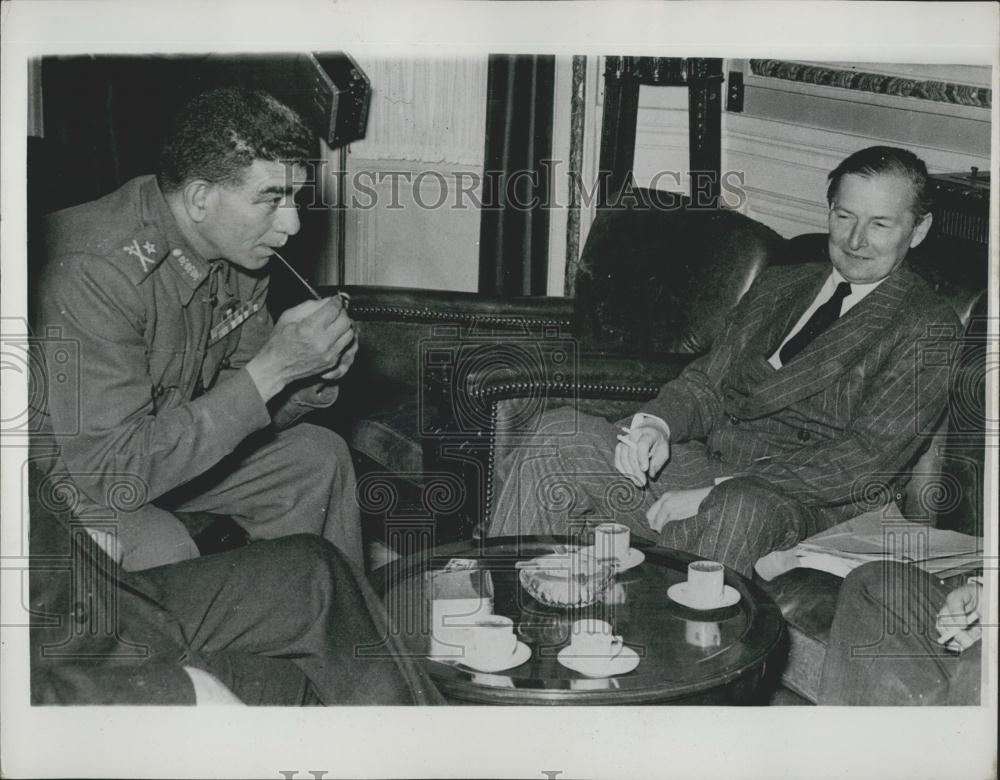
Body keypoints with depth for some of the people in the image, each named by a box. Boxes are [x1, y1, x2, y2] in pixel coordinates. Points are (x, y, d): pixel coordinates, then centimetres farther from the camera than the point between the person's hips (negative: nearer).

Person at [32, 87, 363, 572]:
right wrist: (272, 368, -36)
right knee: (162, 552, -33)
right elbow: (113, 471, -35)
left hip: (167, 437, 8)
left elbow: (234, 397, 5)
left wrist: (310, 375, -19)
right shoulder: (93, 271, -34)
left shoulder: (236, 243, -9)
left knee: (319, 459, 2)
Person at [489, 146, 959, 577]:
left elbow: (867, 458, -12)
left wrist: (717, 491, -20)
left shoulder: (929, 330, 0)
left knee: (740, 509, -41)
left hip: (803, 504, -5)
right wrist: (658, 425, -11)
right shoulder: (778, 285, 20)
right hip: (702, 462, 5)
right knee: (561, 433, -16)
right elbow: (707, 383, 14)